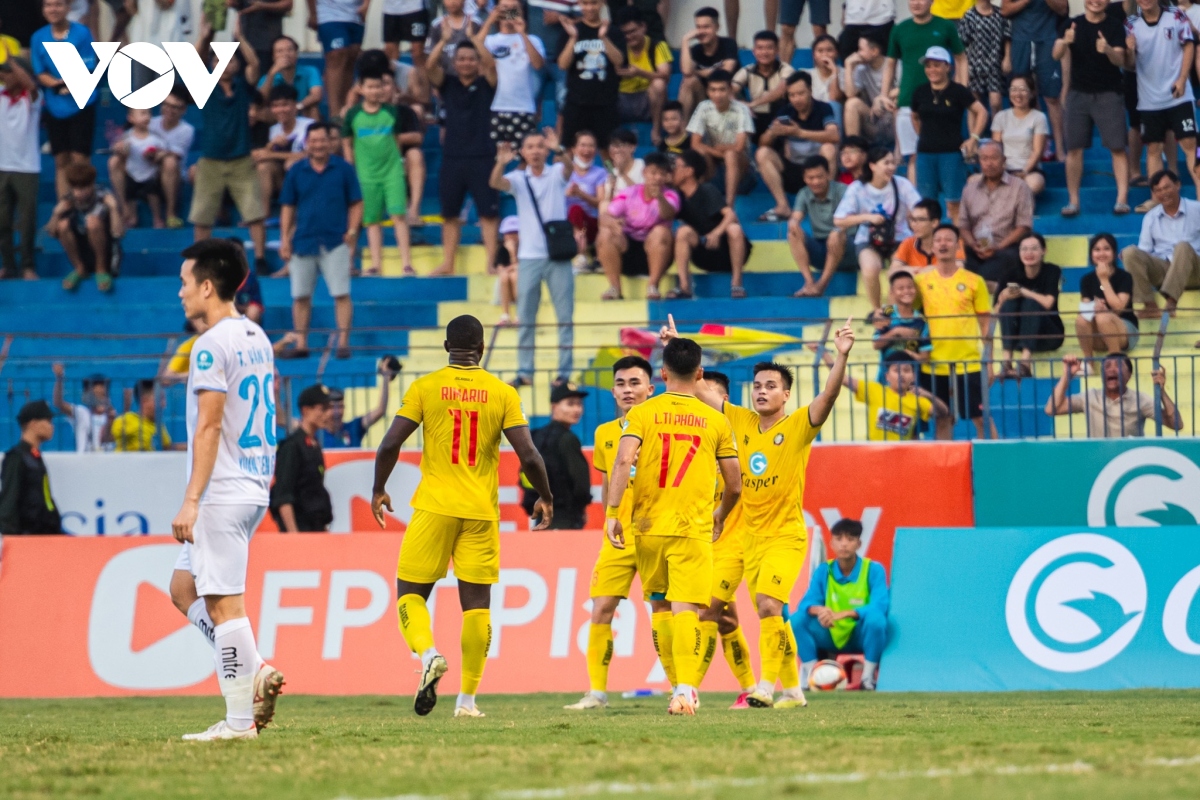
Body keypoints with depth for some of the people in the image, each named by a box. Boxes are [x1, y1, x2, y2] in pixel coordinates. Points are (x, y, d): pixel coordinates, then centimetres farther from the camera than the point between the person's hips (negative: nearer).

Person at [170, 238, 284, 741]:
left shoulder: (212, 345, -13)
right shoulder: (258, 340, 15)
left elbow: (209, 427, -18)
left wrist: (191, 501, -19)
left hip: (222, 492, -10)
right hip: (254, 487, 10)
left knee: (224, 602, -6)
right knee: (184, 588, 16)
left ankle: (240, 721, -6)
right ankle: (253, 671, 7)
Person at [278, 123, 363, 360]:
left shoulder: (343, 169, 1)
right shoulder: (296, 171, 6)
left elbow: (356, 204, 4)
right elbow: (288, 207, 10)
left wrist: (352, 231, -8)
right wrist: (285, 239, 3)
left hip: (335, 241, -3)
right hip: (303, 241, 3)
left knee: (341, 294, -6)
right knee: (300, 296, 5)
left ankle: (343, 343, -2)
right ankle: (300, 345, 13)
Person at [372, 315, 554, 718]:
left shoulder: (424, 388, -1)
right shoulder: (502, 393, 1)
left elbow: (389, 446, -6)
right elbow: (528, 455, -4)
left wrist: (378, 491, 11)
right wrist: (545, 498, 12)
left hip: (434, 507, -1)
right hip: (481, 511, 1)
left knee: (411, 592, 9)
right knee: (476, 603, 6)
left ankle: (428, 653, -20)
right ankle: (468, 698, 5)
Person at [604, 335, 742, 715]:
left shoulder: (642, 413, 2)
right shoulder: (716, 421, 6)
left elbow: (624, 460, -14)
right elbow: (735, 485, 10)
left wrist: (612, 512, -12)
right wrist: (720, 515, 29)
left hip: (647, 526, 1)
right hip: (693, 527, -1)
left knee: (660, 603, 18)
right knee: (686, 609, -7)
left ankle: (681, 682, 22)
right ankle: (685, 687, -23)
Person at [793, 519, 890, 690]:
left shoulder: (873, 570, -11)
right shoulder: (824, 570, -2)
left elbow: (880, 606, -23)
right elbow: (806, 603, -9)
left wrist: (844, 614, -37)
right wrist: (818, 610, -35)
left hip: (861, 637, -2)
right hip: (831, 637, 2)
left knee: (876, 618, -34)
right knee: (797, 619, -20)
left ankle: (869, 676, -18)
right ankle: (809, 672, -11)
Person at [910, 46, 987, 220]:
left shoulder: (958, 92, -4)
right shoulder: (920, 92, 7)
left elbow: (981, 112, -1)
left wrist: (974, 138, -8)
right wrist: (924, 137, 14)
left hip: (951, 153, -4)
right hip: (925, 153, 4)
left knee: (953, 203, -6)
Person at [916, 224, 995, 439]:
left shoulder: (974, 281, 1)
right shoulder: (922, 282, 5)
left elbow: (985, 323, 3)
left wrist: (988, 360, -1)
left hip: (968, 364, -2)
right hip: (934, 365, 2)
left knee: (981, 418, -1)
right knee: (942, 420, 7)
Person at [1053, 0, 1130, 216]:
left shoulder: (1114, 25, -2)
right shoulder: (1071, 25, 1)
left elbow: (1120, 60, -10)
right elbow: (1057, 55, -11)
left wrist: (1108, 50, -33)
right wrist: (1064, 42, -33)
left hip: (1109, 93, -1)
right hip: (1079, 92, 1)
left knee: (1117, 147, -7)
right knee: (1074, 148, 0)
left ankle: (1122, 199, -7)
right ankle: (1073, 200, 6)